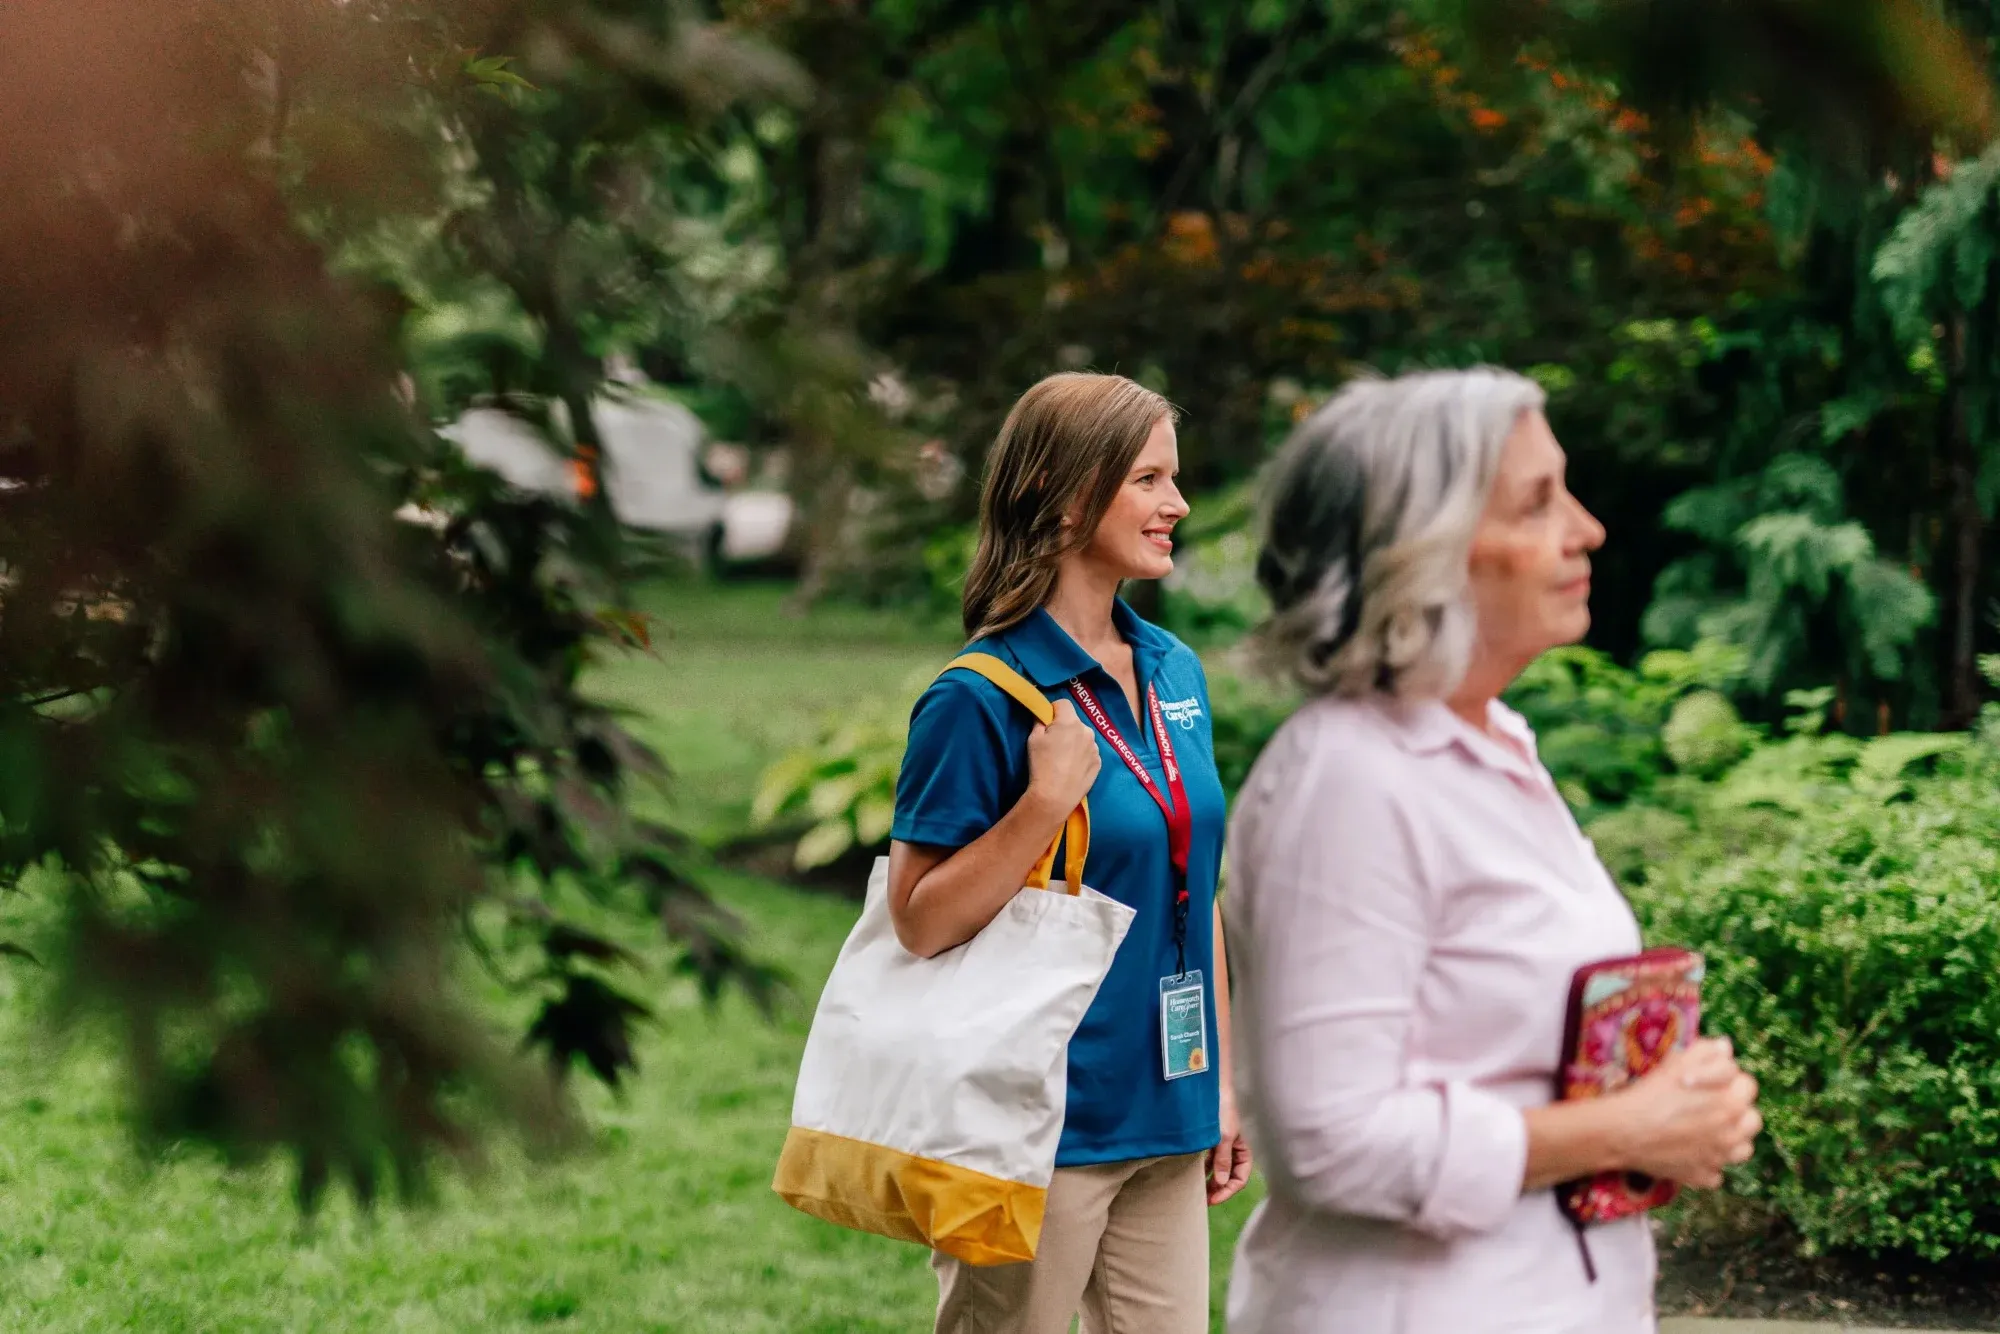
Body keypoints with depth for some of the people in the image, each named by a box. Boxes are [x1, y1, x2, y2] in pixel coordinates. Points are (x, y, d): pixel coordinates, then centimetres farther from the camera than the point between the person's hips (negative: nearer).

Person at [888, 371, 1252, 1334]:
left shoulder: (1175, 673, 9)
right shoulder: (982, 697, -13)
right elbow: (921, 921, -14)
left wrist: (1223, 1085, 16)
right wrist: (1050, 800, -23)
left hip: (1163, 1120, 7)